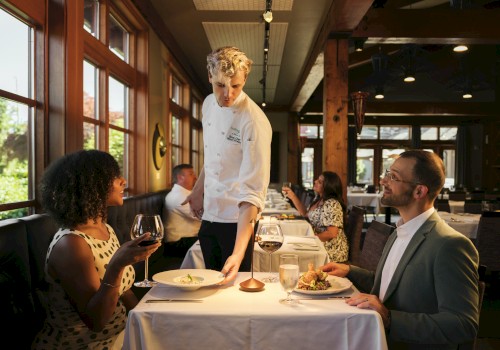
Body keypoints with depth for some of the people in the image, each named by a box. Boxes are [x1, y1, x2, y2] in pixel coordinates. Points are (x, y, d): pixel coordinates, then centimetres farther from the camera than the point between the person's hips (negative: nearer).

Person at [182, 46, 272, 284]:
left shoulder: (255, 123, -24)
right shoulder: (209, 104, -1)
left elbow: (252, 193, -28)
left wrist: (238, 253, -34)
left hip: (237, 220, -6)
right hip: (210, 214, 7)